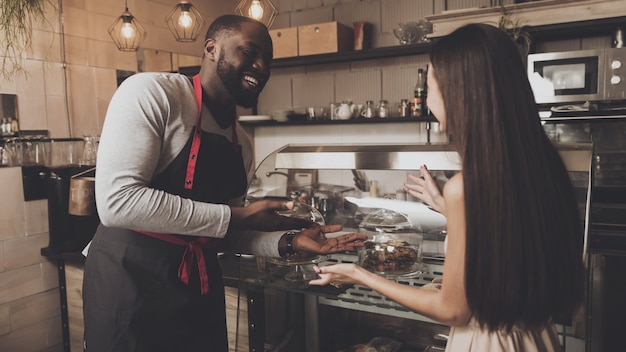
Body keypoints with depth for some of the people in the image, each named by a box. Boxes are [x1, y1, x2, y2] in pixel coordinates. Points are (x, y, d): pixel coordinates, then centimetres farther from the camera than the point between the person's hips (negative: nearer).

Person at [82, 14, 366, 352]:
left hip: (201, 286, 7)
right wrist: (236, 216, -20)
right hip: (129, 281, -6)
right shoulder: (150, 93, -14)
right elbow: (116, 201, -24)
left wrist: (287, 242, -3)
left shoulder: (241, 142, 6)